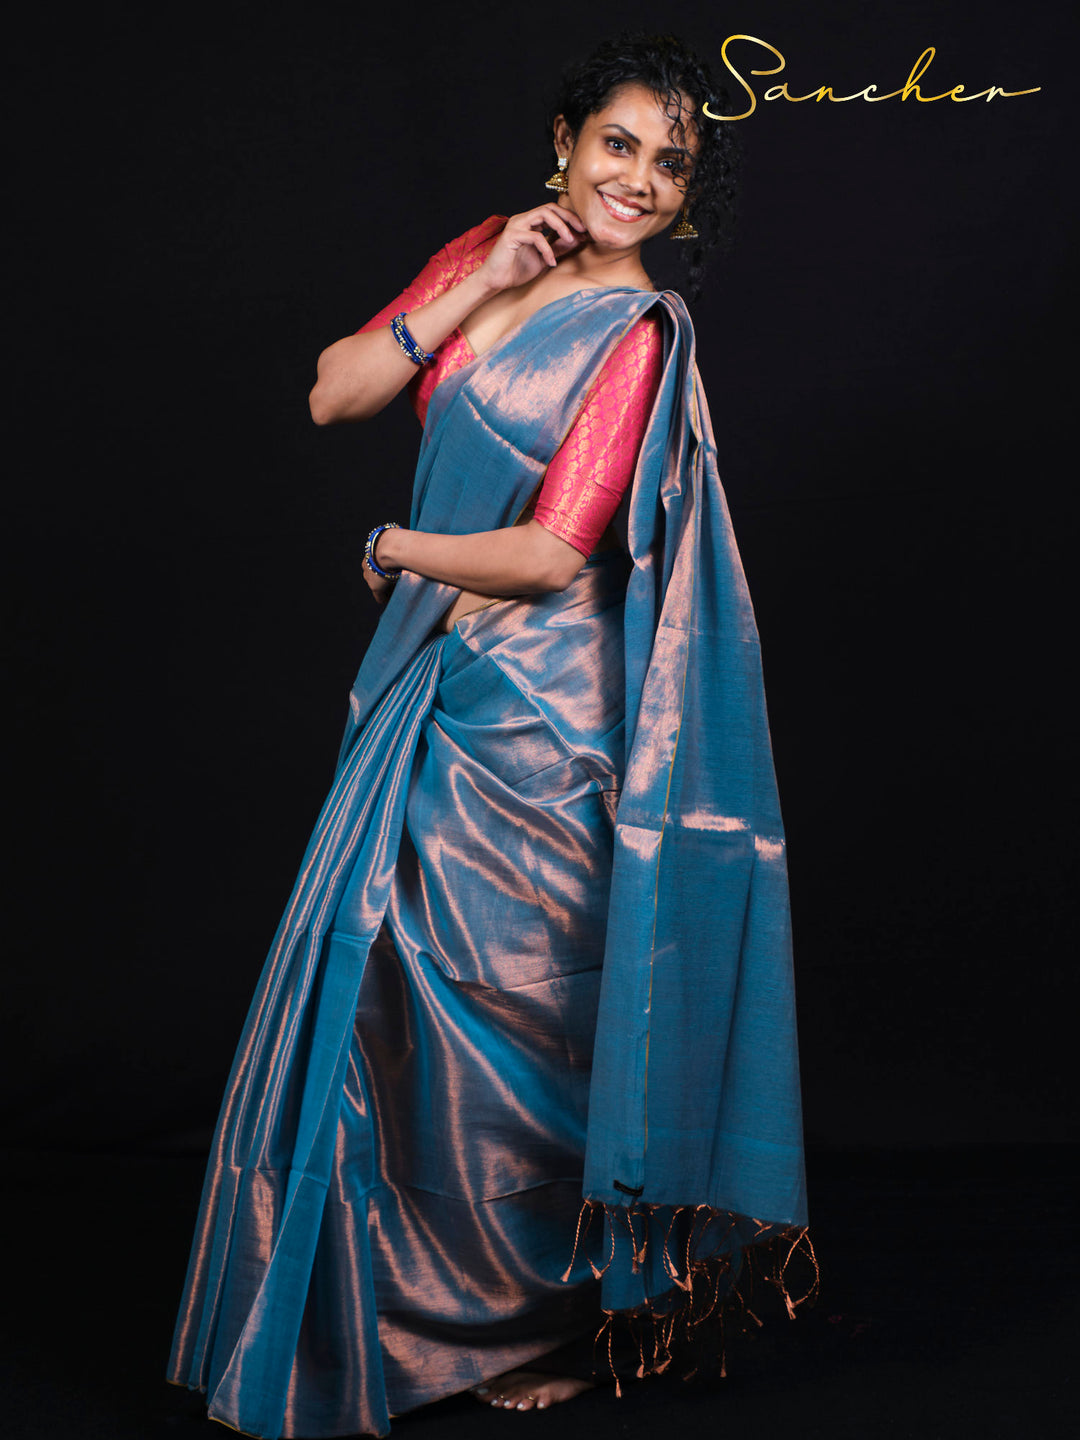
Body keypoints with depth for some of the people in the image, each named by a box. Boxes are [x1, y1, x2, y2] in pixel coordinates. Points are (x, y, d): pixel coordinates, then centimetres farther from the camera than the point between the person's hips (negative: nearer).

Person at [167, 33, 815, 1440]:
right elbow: (334, 395, 1)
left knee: (514, 1005, 5)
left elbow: (552, 554, -18)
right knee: (411, 990, 13)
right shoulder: (485, 254, 8)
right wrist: (480, 286, -7)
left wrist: (391, 549, -3)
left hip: (537, 711, -7)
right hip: (436, 687, 7)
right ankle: (428, 1288, 35)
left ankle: (562, 1316, 28)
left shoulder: (639, 334, -12)